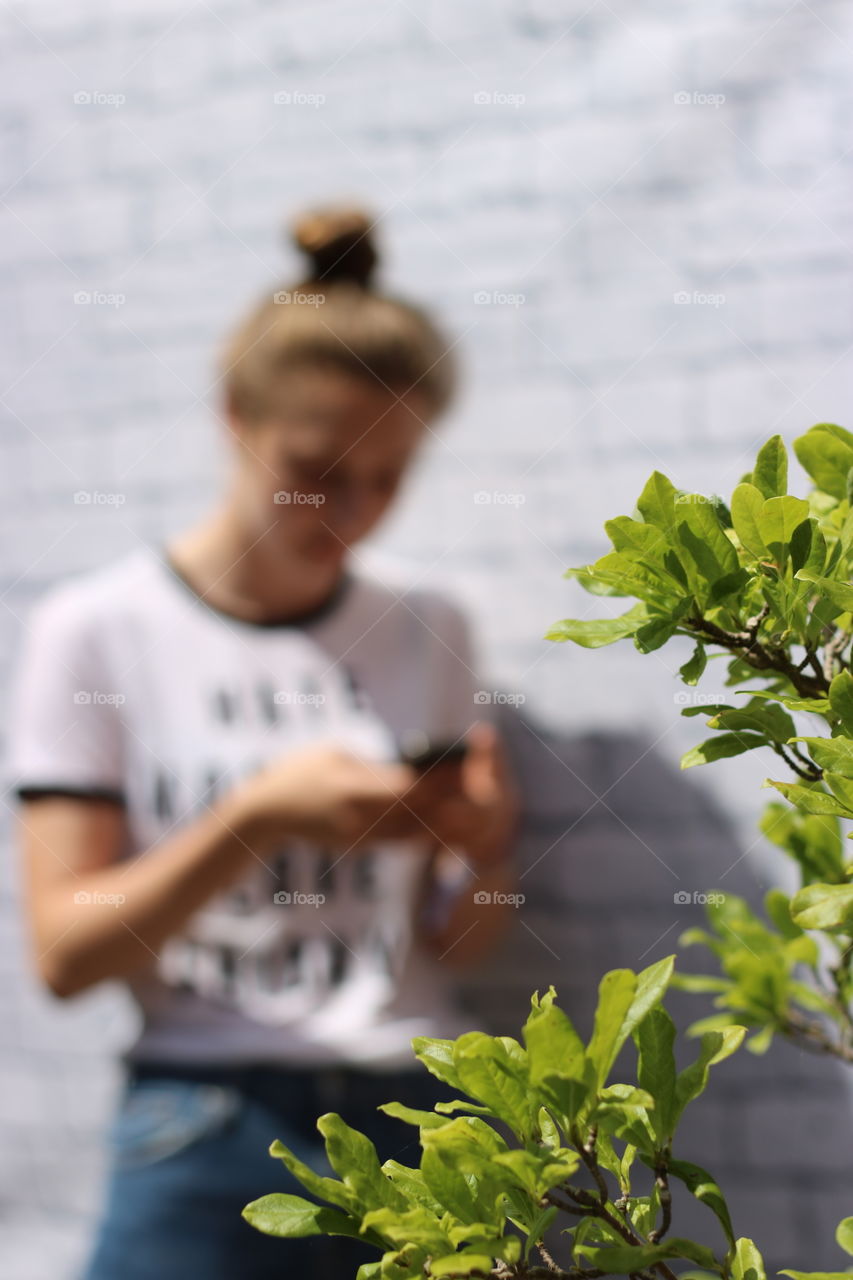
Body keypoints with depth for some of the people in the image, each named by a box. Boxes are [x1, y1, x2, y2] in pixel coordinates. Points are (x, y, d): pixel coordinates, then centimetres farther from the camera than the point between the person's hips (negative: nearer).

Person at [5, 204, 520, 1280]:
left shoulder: (426, 632, 7)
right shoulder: (96, 628, -2)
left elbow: (459, 945, 11)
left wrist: (485, 849, -10)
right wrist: (257, 814, -19)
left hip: (418, 1111, 3)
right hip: (207, 1141, -2)